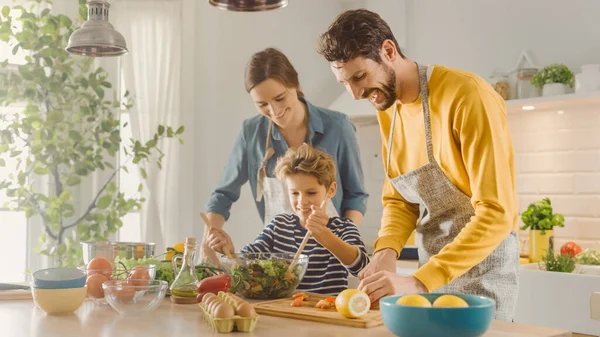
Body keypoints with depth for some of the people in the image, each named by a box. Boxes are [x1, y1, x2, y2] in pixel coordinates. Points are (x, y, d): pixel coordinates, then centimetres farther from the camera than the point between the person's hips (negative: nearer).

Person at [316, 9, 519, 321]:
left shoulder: (468, 96, -21)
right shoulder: (387, 109, 3)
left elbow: (497, 213, -25)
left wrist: (418, 283, -30)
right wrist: (386, 251, -11)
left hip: (482, 270, -6)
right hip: (431, 268, 7)